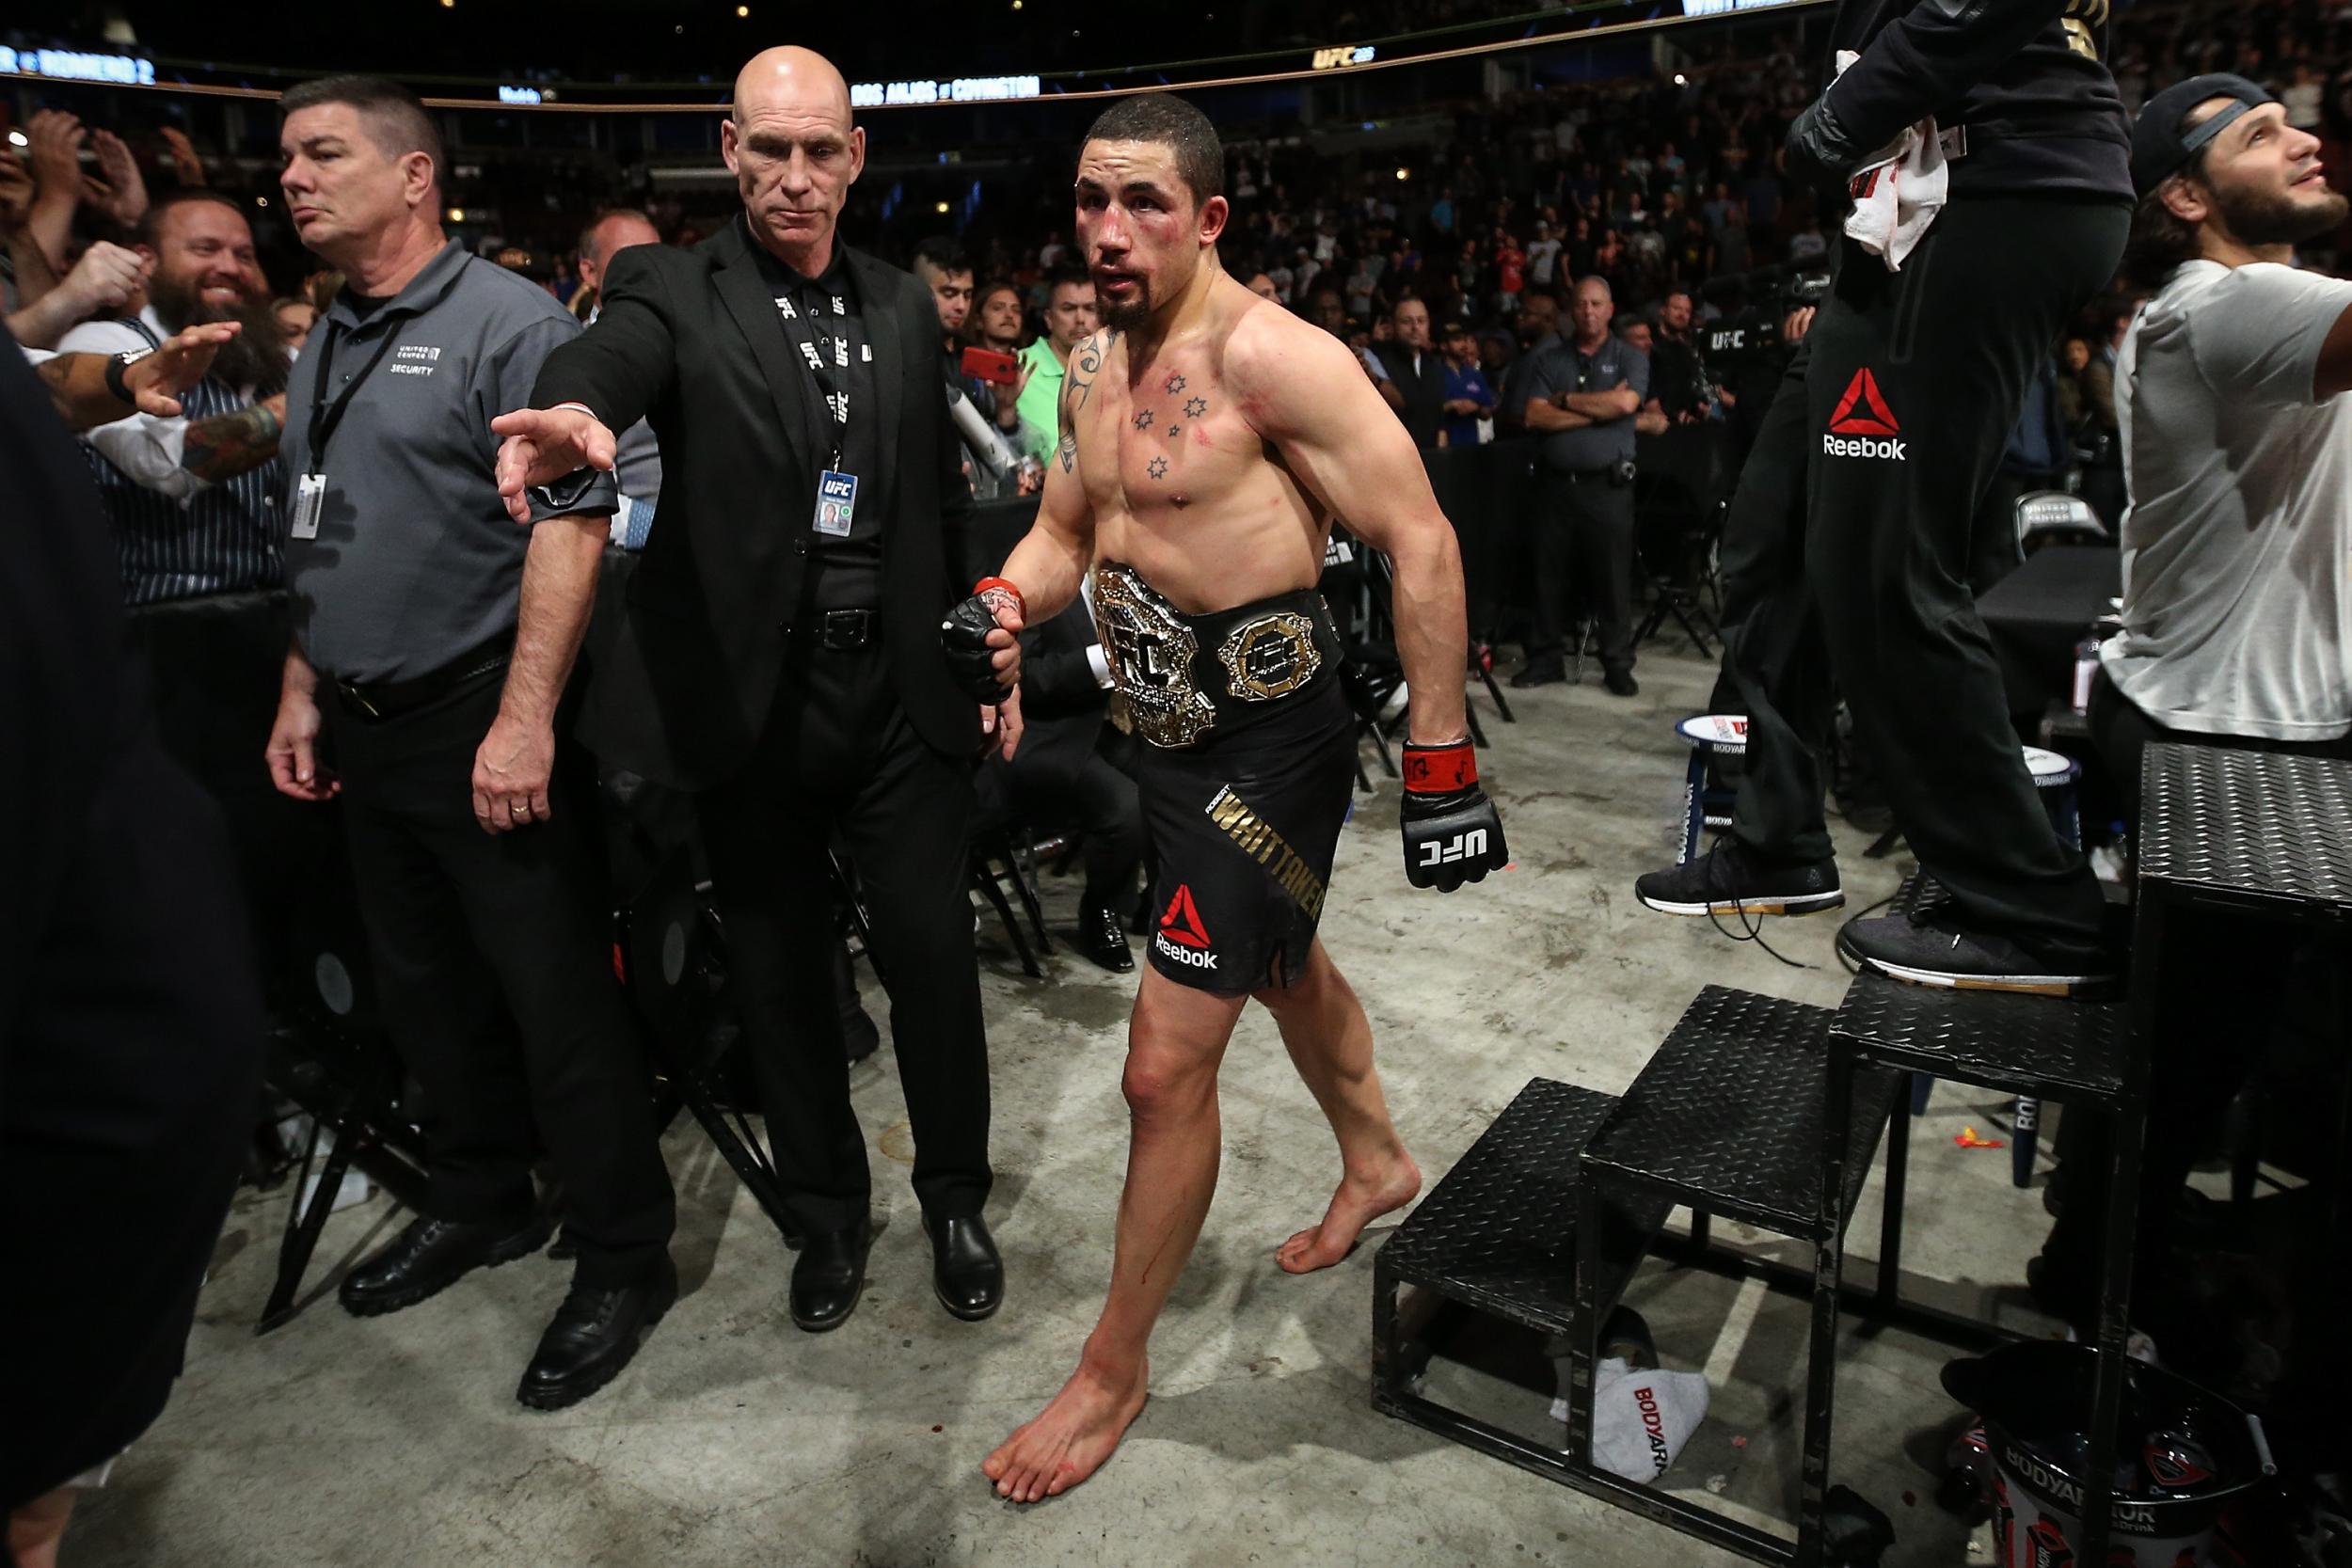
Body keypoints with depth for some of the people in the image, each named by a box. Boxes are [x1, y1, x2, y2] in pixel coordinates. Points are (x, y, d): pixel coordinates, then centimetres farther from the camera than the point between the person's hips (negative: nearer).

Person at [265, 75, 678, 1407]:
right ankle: (485, 1205, 36)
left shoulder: (511, 321, -9)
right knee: (428, 990, 18)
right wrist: (305, 693, 16)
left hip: (487, 728, -8)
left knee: (558, 1000, -2)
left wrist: (526, 718, -24)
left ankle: (624, 1258, 13)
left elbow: (570, 520, -18)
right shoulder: (327, 350, 16)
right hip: (367, 732, 8)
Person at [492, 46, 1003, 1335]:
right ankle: (827, 1212, 32)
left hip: (900, 687, 2)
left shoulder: (903, 305, 11)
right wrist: (573, 413, -47)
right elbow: (604, 358, -24)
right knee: (779, 965, 11)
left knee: (933, 949, 5)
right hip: (749, 698, -1)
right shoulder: (671, 289, 0)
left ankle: (955, 1199, 28)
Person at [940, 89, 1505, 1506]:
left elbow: (1423, 544, -20)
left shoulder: (1270, 355, -19)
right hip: (1173, 731, 9)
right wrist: (1006, 606, -6)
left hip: (1271, 742, -9)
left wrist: (1440, 761, -21)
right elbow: (1066, 530, 17)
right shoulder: (1096, 363, 7)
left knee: (1166, 1068, -5)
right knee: (1284, 960, 28)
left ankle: (1115, 1371, 16)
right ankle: (1378, 1163, 55)